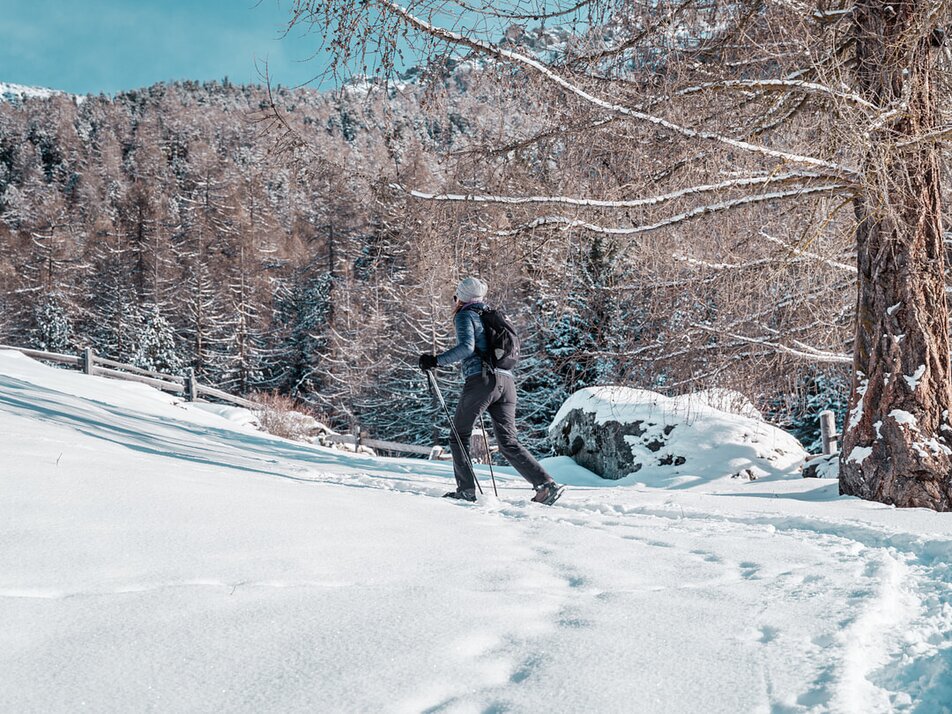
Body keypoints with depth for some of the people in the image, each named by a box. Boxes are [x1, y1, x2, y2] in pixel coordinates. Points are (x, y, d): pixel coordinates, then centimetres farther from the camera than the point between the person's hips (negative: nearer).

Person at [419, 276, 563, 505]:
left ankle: (466, 489, 1)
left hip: (481, 380, -7)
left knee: (459, 435, 7)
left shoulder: (465, 315, 4)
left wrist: (436, 361, -13)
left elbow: (467, 347, -14)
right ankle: (546, 484, -10)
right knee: (508, 442, 4)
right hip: (507, 381, 7)